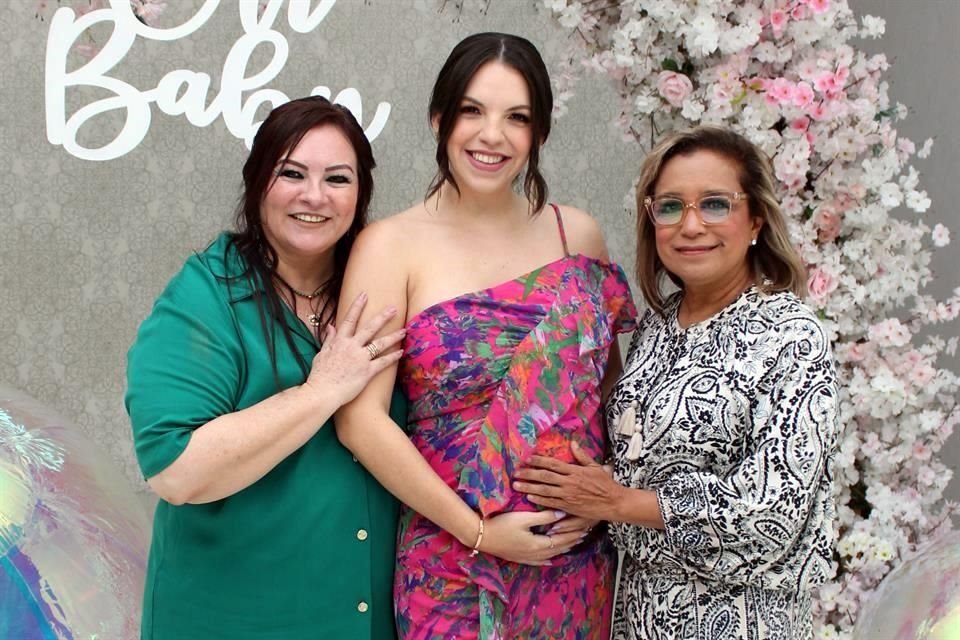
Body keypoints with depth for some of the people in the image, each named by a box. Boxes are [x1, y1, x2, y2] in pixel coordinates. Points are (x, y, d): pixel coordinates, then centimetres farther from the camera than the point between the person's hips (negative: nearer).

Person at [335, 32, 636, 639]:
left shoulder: (578, 234, 3)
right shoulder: (391, 246, -8)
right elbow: (360, 418, -13)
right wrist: (478, 530, -13)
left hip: (580, 554, 4)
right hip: (456, 565, -3)